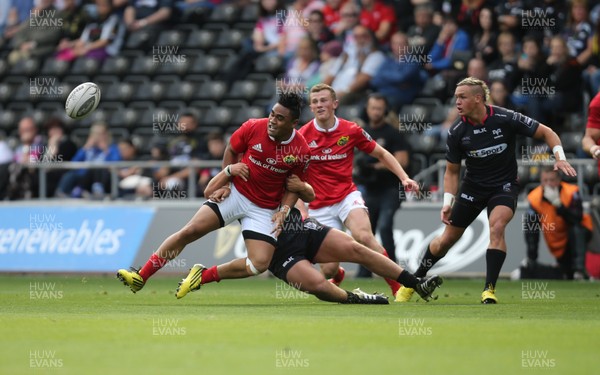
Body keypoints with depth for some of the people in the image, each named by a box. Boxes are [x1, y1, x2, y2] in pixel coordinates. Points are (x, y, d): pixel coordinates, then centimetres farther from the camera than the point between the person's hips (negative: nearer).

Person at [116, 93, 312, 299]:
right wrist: (229, 169, -5)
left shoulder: (301, 151, -14)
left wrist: (284, 210, -14)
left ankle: (203, 276, 3)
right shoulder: (253, 128, -14)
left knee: (260, 264, -17)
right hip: (235, 192, 0)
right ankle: (140, 277, -1)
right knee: (189, 231, -11)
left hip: (265, 209, 0)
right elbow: (231, 150, 6)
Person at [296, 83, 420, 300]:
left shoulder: (351, 131, -2)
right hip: (319, 206, 0)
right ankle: (337, 275, 34)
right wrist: (300, 207, -10)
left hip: (347, 196, 0)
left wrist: (404, 177, 0)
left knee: (363, 236, -32)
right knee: (328, 269, -7)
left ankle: (398, 287, -24)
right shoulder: (302, 136, -5)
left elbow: (381, 154, 11)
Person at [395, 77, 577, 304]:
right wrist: (447, 203, -9)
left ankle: (489, 290, -24)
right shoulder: (457, 132, -11)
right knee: (447, 239, 6)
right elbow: (452, 171, 2)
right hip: (473, 186, 2)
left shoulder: (506, 119, -19)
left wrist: (560, 158, -23)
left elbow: (545, 132, -9)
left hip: (504, 185, -2)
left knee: (497, 228, -30)